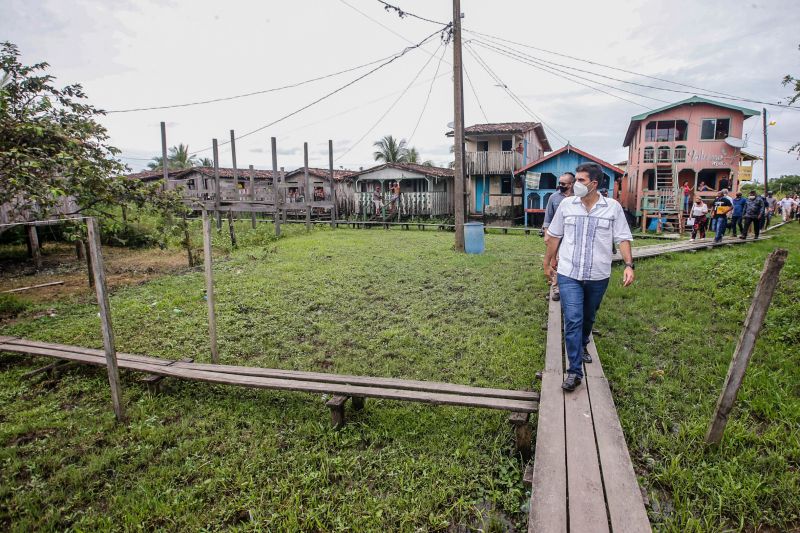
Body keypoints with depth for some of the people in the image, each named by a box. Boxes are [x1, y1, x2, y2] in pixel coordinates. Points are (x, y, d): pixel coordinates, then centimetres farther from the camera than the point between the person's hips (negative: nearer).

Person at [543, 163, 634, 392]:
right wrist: (547, 263, 13)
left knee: (588, 318, 19)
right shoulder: (566, 204, 0)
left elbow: (623, 238, -1)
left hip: (598, 276, 1)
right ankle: (575, 371, -4)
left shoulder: (613, 207, -2)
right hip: (569, 275, -1)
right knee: (572, 321, -9)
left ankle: (582, 346, 48)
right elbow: (554, 236, 8)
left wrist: (629, 265, -13)